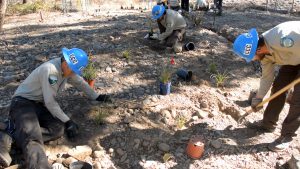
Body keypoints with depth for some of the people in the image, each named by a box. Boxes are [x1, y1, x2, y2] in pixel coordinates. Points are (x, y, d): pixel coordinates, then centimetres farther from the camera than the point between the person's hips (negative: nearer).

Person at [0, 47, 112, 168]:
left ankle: (18, 128, -21)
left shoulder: (69, 69, 2)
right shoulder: (50, 69, -24)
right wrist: (67, 121, -17)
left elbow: (80, 83, 20)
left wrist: (97, 97, 18)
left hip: (40, 105, 8)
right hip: (23, 101, -8)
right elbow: (50, 102, -21)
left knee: (58, 129, -21)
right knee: (33, 137, -34)